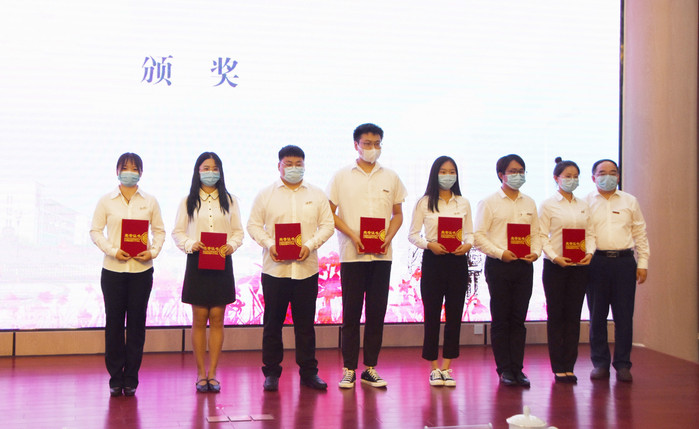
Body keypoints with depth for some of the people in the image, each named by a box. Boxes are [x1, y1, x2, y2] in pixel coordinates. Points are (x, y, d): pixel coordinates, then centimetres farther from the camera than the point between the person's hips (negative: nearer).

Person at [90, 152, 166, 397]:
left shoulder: (150, 202, 7)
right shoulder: (106, 201, 4)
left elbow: (159, 231, 9)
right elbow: (95, 231, 2)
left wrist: (153, 251, -9)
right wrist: (112, 251, -12)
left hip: (141, 269, 1)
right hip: (113, 269, 0)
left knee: (137, 322, 3)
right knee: (114, 322, 3)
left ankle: (131, 379, 12)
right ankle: (115, 378, 12)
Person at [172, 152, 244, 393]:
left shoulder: (229, 201, 10)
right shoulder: (188, 202, 7)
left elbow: (238, 231, 8)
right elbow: (177, 232, 4)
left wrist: (231, 245, -12)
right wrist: (191, 244, -14)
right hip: (197, 263, -1)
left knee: (217, 319, 1)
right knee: (199, 319, 1)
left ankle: (212, 373, 7)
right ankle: (201, 373, 9)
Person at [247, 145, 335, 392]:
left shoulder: (317, 195, 10)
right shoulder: (266, 194, 7)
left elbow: (327, 225, 6)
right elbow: (254, 225, 5)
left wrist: (310, 245, -10)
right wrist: (269, 244, -12)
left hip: (306, 268, 1)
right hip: (274, 268, -1)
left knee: (305, 323, 6)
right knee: (272, 323, 4)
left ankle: (309, 372, 14)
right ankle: (271, 372, 13)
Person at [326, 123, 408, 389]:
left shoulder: (390, 177, 11)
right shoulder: (342, 177, 4)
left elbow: (398, 214, 14)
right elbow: (330, 213, 2)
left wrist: (389, 236, -4)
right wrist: (352, 234, -12)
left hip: (381, 254, 2)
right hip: (352, 254, -2)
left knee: (377, 312, 4)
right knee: (351, 312, 0)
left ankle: (370, 368, 12)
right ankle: (349, 369, 7)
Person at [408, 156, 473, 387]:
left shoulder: (463, 203, 10)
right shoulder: (424, 203, 3)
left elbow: (470, 233, 10)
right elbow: (413, 234, 1)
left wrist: (467, 245, -11)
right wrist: (429, 244, -16)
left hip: (457, 261, 2)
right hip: (433, 261, -2)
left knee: (454, 314, 3)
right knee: (432, 314, 0)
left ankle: (446, 368, 11)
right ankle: (434, 368, 9)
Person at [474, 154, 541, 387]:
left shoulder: (529, 203, 15)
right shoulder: (489, 202, 0)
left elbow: (536, 233, 15)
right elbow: (478, 235, -6)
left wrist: (535, 252, -5)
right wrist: (500, 253, -16)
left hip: (524, 265, 4)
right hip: (498, 265, -4)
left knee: (518, 319, 5)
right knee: (501, 320, 0)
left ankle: (517, 368, 10)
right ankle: (504, 369, 7)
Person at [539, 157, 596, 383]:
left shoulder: (583, 206, 13)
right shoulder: (548, 205, 0)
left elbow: (590, 233, 11)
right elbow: (542, 236, -6)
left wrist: (589, 252, -8)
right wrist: (555, 257, -18)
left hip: (579, 266, 4)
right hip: (555, 266, -4)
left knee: (573, 315, 4)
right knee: (556, 316, 1)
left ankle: (569, 367, 9)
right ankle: (558, 368, 6)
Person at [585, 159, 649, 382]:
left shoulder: (630, 202, 12)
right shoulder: (585, 202, 7)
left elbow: (640, 234, 12)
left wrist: (643, 263, 5)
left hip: (624, 261, 1)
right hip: (596, 262, -1)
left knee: (624, 316, 0)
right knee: (597, 316, 4)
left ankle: (622, 364, 8)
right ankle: (600, 363, 13)